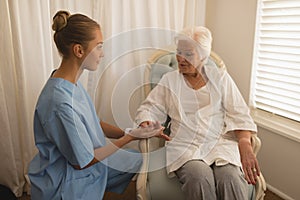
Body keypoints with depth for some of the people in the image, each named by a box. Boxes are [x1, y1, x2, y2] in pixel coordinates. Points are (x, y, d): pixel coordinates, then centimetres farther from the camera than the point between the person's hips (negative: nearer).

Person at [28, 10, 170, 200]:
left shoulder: (72, 82, -5)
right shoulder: (60, 102, -33)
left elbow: (95, 124, 3)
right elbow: (83, 162, -24)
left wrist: (138, 132, -6)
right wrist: (130, 137, -18)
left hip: (91, 158, 8)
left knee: (143, 161, 14)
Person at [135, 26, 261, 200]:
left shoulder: (220, 77, 10)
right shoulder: (169, 80, 13)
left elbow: (238, 114, 3)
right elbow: (151, 108, 11)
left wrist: (245, 143, -13)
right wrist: (145, 123, -12)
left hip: (220, 142, 0)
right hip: (184, 145, 0)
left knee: (231, 178, -30)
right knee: (200, 177, -31)